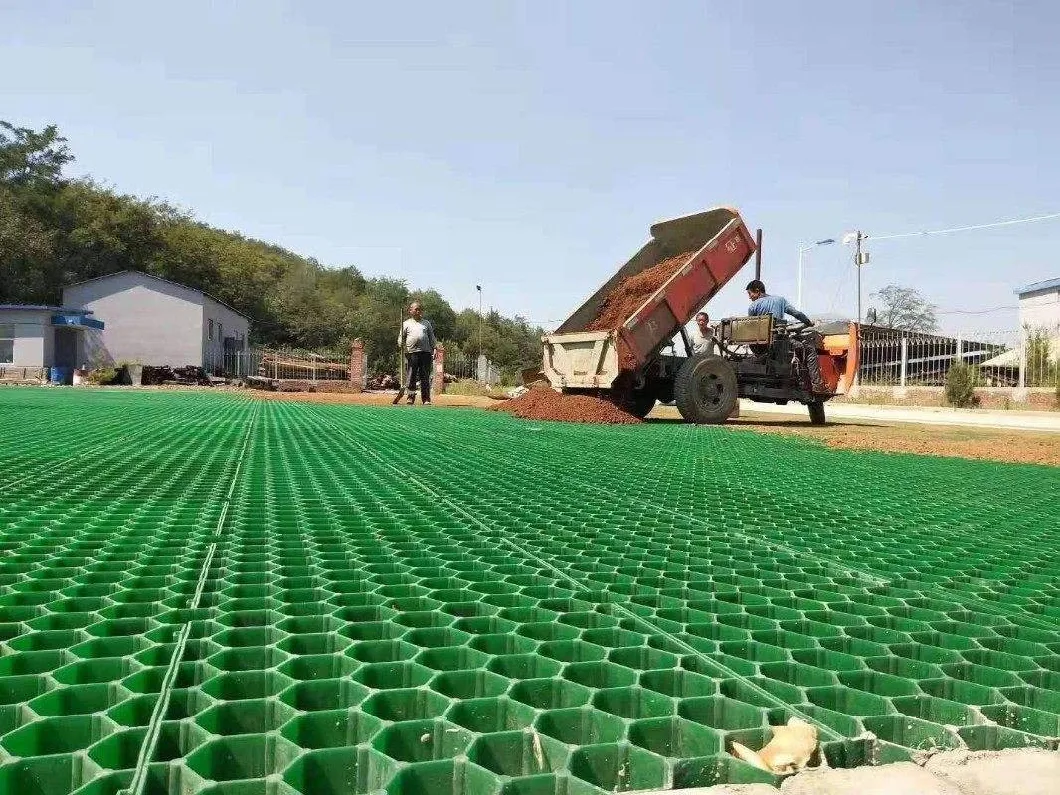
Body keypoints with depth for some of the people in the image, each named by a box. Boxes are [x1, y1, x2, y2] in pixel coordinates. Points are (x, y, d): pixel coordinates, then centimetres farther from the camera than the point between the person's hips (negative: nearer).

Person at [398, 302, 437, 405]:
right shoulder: (406, 324, 14)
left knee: (425, 377, 0)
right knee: (411, 377, -4)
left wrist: (434, 349, 7)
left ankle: (426, 399, 3)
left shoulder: (426, 323, 20)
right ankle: (411, 397, 4)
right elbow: (401, 338, 12)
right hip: (412, 353, -1)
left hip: (426, 352, 1)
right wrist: (402, 347, -7)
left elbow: (432, 338, 18)